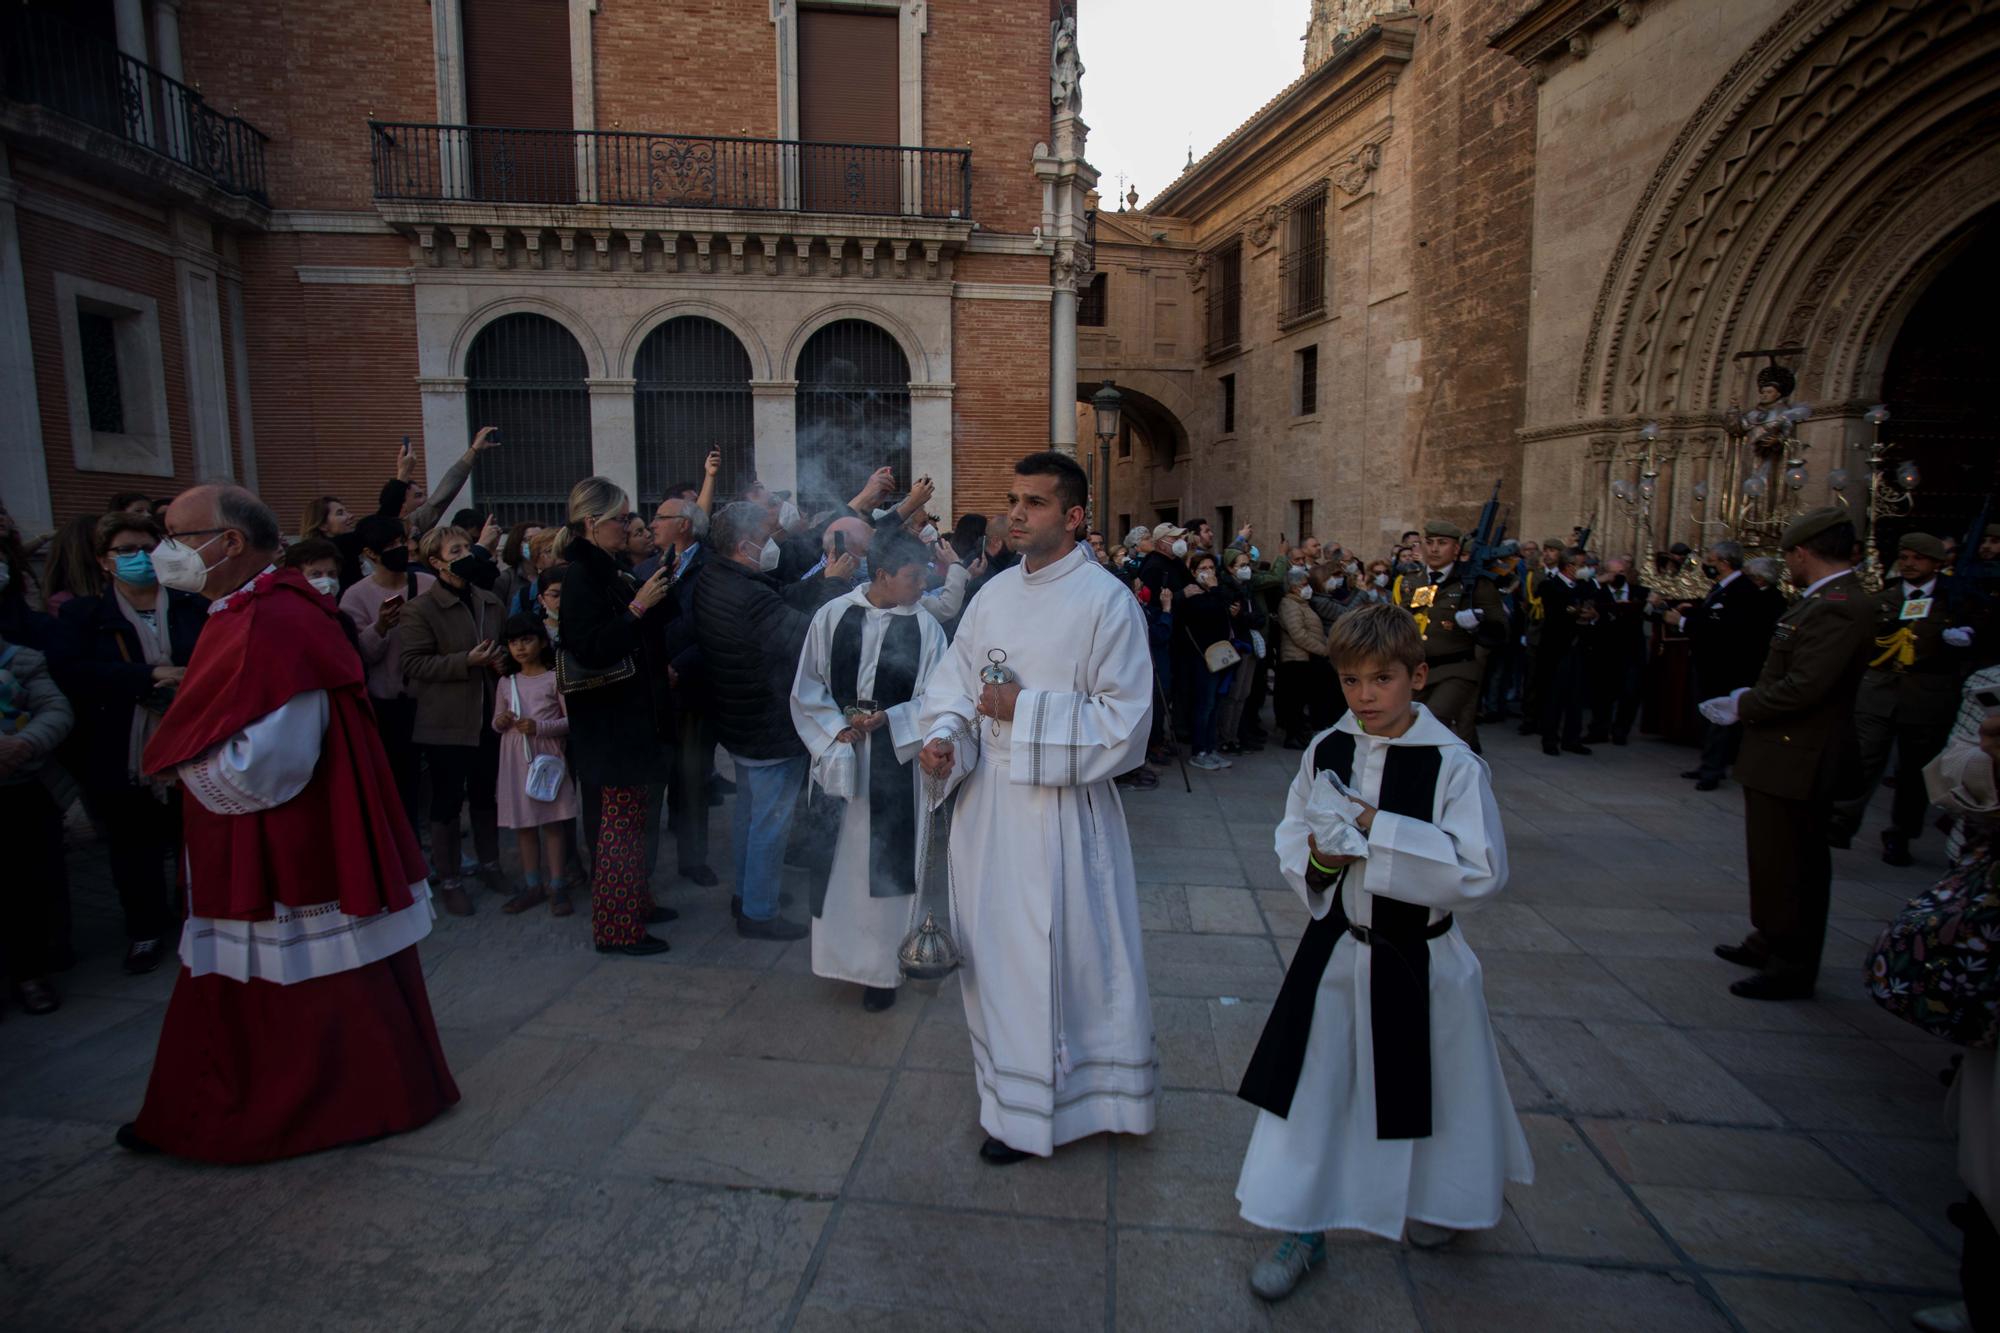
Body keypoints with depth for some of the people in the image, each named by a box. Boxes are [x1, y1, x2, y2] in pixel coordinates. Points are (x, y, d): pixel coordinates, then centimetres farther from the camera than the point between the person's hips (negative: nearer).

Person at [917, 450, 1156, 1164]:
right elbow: (952, 679, 12)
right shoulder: (993, 595, 8)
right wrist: (943, 734, -8)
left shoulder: (1107, 603, -11)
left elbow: (1125, 721, -14)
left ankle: (1036, 1110, 26)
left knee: (1058, 954, 3)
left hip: (1062, 809, -6)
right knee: (995, 951, 16)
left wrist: (1026, 711, -17)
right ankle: (1011, 1099, 37)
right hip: (986, 802, 6)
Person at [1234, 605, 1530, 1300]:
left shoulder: (1453, 764, -16)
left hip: (1417, 960, -3)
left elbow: (1482, 873, -21)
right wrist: (1318, 857, -17)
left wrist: (1380, 830, -28)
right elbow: (1292, 840, 6)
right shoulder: (1325, 751, -3)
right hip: (1334, 949, 3)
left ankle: (1440, 1203, 49)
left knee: (1428, 1092, 18)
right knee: (1309, 1087, 8)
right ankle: (1302, 1226, 29)